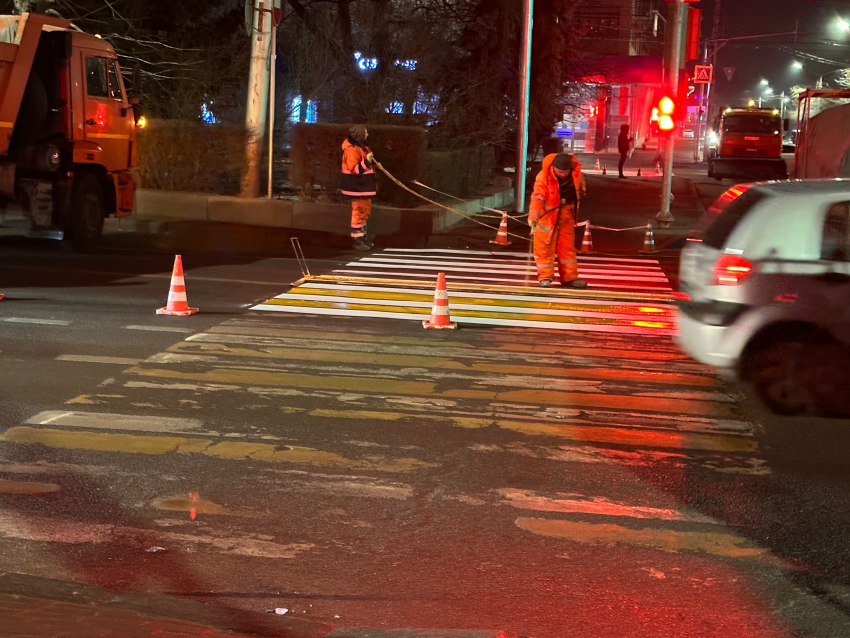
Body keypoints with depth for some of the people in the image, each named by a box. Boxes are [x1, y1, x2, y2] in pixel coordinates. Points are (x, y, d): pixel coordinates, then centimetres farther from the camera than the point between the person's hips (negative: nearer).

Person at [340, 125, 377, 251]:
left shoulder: (362, 147, 13)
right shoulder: (352, 149, -19)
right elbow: (354, 169, -26)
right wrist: (366, 162, -34)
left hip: (364, 184, 11)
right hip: (357, 185, -11)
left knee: (366, 210, 17)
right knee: (359, 211, -7)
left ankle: (361, 236, 26)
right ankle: (357, 239, -2)